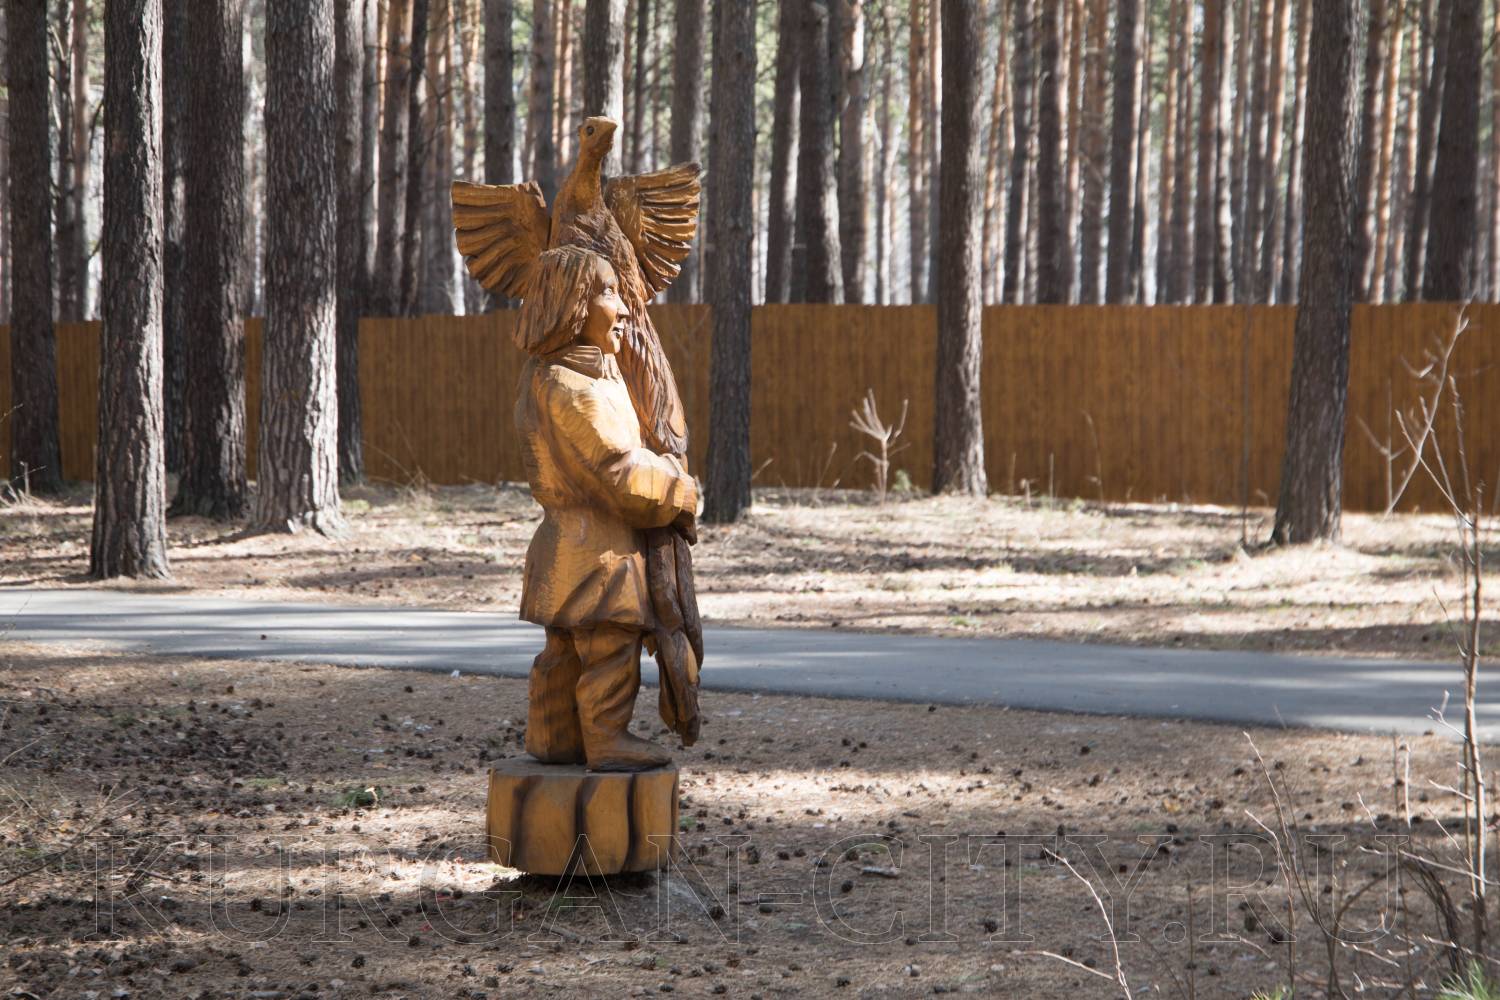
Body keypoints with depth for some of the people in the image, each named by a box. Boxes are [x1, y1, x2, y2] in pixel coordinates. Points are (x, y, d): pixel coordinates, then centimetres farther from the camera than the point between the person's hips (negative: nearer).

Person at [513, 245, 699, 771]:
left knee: (564, 648, 16)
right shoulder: (574, 390, -23)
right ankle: (608, 740, 2)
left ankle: (552, 737, 22)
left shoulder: (542, 374, 10)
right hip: (600, 542, -10)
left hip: (564, 540, 10)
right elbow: (621, 474, -22)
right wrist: (680, 492, -7)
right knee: (610, 645, -3)